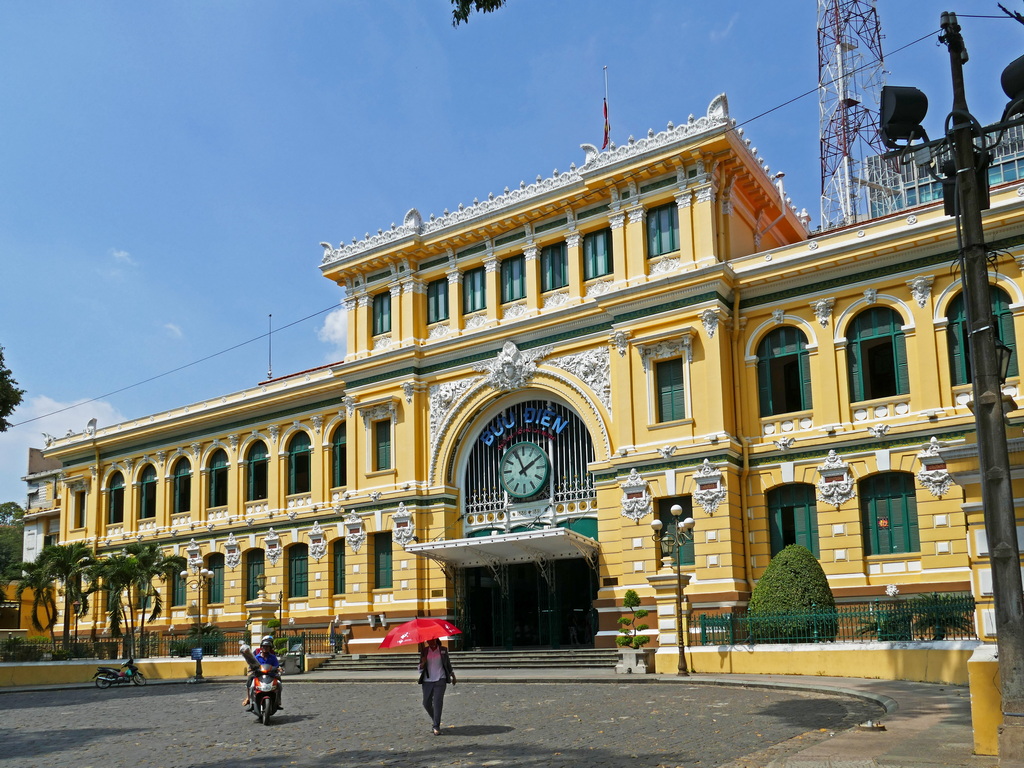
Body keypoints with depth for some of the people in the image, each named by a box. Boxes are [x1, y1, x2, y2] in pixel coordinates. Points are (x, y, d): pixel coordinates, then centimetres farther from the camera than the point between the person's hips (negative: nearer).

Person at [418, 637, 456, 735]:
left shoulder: (443, 650, 4)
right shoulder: (424, 651, 6)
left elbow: (448, 663, 17)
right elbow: (420, 669, 7)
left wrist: (452, 675, 21)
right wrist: (422, 663, -15)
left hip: (440, 680, -2)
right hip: (427, 681, 2)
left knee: (438, 702, -12)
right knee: (426, 703, 4)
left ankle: (436, 727, -7)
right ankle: (434, 718, 34)